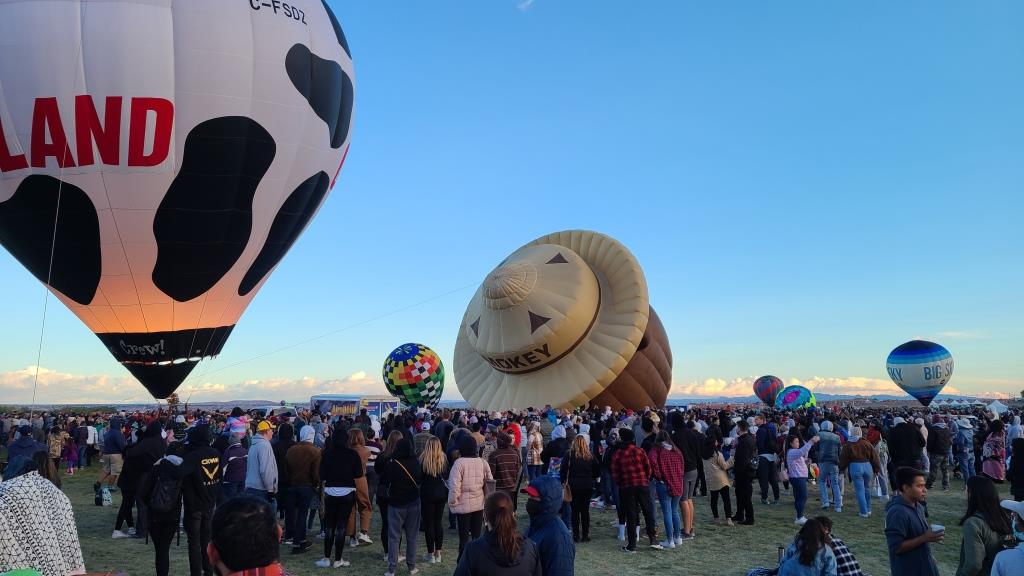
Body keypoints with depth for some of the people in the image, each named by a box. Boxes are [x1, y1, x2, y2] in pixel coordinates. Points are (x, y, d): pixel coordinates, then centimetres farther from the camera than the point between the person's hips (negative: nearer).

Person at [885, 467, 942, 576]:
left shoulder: (917, 506, 3)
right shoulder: (898, 512, -26)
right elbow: (896, 547, -26)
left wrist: (930, 532, 2)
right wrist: (924, 538, -25)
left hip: (924, 566, 9)